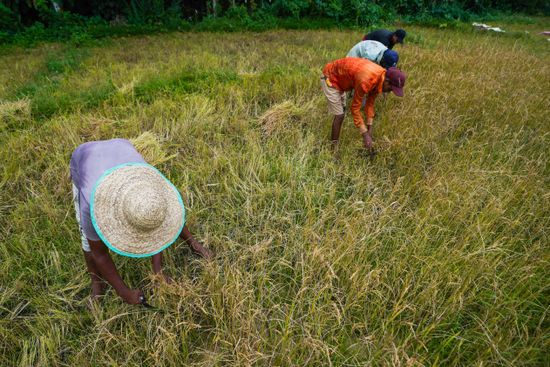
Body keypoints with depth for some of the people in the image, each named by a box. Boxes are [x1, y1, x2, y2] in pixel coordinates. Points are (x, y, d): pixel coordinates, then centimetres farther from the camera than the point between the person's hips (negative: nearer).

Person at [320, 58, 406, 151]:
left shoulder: (381, 75, -10)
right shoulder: (365, 81, -37)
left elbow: (370, 102, -1)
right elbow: (355, 108, -28)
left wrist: (370, 127, -2)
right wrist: (365, 134, -25)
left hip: (339, 77, 9)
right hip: (330, 79, -9)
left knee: (341, 111, 20)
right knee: (339, 116, -10)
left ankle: (334, 141, 37)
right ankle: (334, 146, 5)